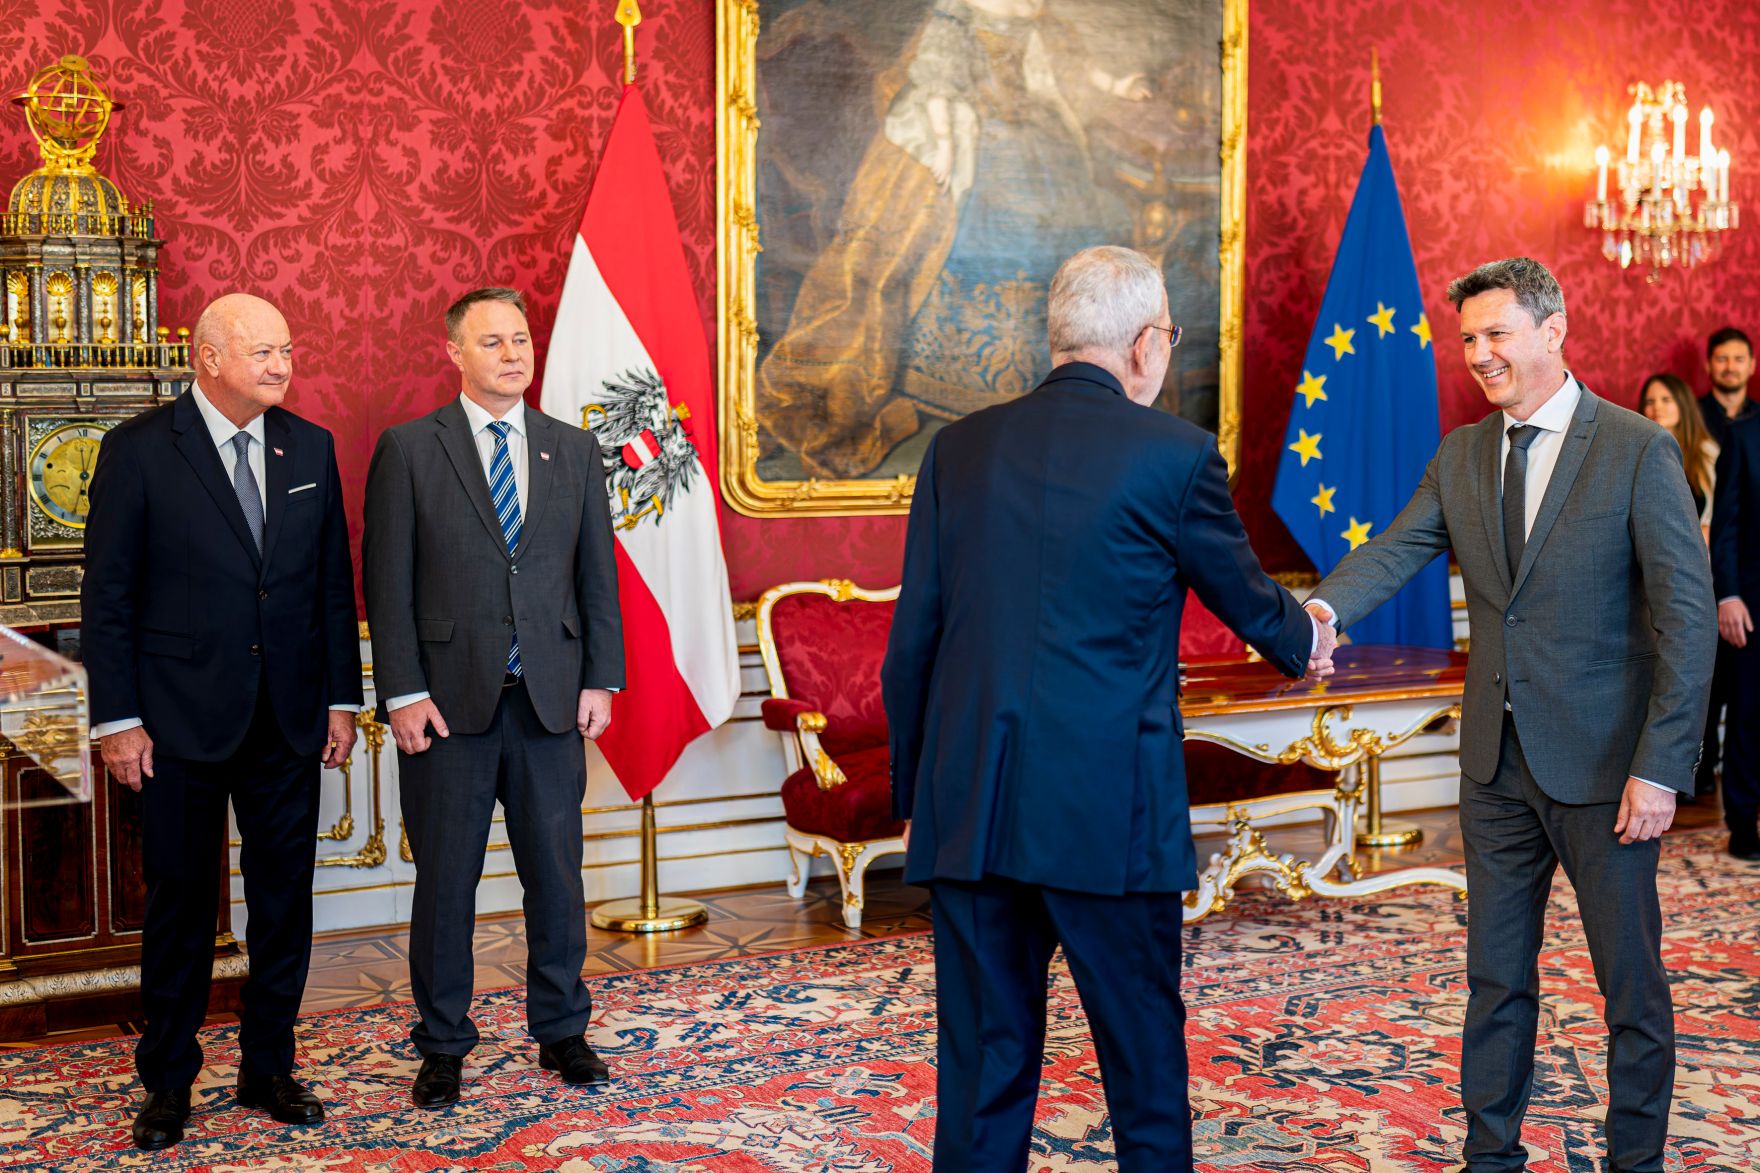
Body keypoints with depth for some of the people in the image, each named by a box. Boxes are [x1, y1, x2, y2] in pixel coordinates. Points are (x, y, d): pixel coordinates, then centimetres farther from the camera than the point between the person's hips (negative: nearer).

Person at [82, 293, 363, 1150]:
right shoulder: (138, 451, -6)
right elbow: (107, 596, -5)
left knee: (285, 902, 10)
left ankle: (268, 1069, 26)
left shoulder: (309, 447, 6)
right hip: (181, 725, -3)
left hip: (290, 725, 4)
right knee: (180, 906, 7)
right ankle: (168, 1085, 22)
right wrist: (117, 719, -8)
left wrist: (340, 697, 5)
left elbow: (334, 583, 9)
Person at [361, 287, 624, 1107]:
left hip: (551, 700, 3)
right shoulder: (408, 450, 0)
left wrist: (601, 680, 2)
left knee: (557, 876, 10)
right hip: (449, 700, -2)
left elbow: (598, 576, 10)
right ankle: (443, 1046, 21)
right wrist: (403, 694, -9)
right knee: (445, 882, 7)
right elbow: (388, 583, -3)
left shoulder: (574, 451, 9)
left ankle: (560, 1030, 26)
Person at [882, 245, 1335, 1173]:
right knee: (1145, 1060, 13)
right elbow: (1245, 598, 11)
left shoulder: (960, 447, 5)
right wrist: (1305, 644, 34)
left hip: (968, 809, 4)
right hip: (1107, 812, -3)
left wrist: (913, 793, 16)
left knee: (982, 1070, 11)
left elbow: (911, 642, 7)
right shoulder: (1174, 455, -5)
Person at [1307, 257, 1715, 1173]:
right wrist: (1320, 610, -28)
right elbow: (1393, 550, -6)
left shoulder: (1637, 450, -8)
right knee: (1497, 973, 14)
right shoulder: (1461, 457, 7)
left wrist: (1660, 767, -18)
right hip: (1498, 760, 5)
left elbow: (1688, 617, -12)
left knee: (1630, 977, 8)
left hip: (1602, 761, -4)